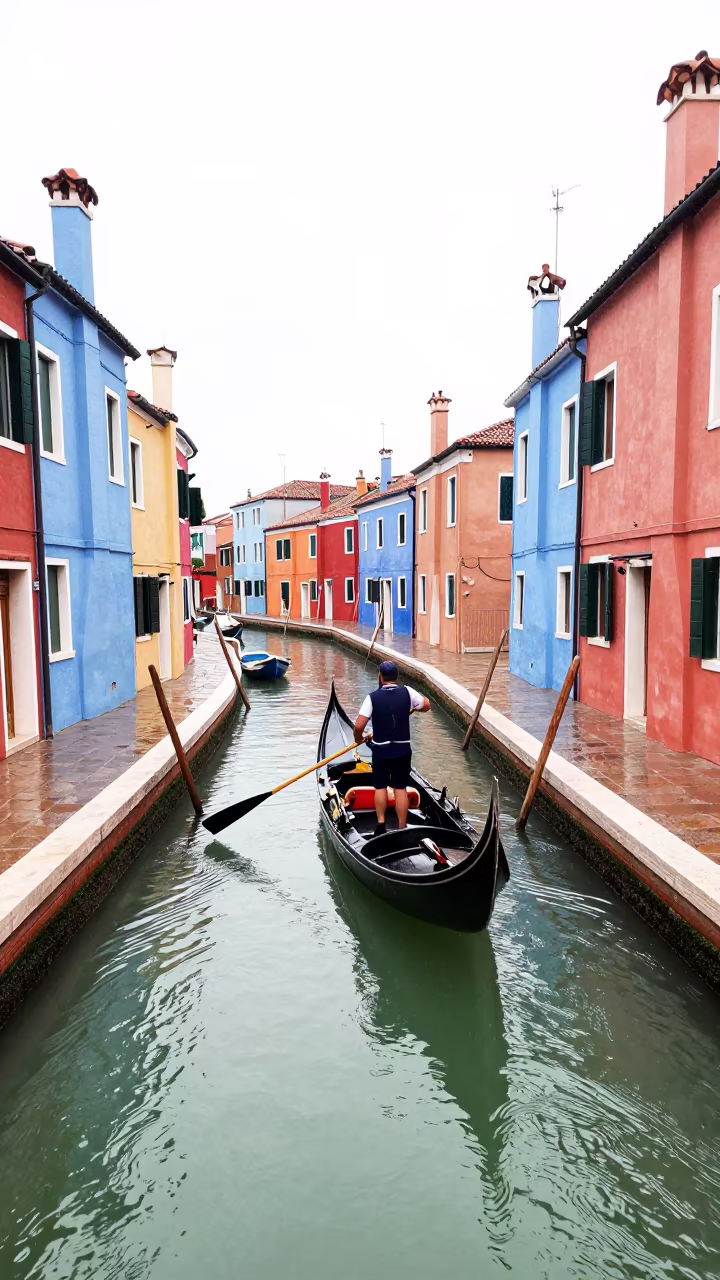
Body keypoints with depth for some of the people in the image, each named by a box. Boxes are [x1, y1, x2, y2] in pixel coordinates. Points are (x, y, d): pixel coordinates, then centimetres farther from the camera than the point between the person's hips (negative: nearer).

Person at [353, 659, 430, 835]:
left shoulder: (373, 697, -11)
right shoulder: (407, 692, -6)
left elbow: (358, 726, -14)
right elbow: (426, 705, 9)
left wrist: (359, 739, 6)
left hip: (380, 750, -1)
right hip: (402, 749, 1)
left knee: (380, 787, 15)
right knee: (401, 788, 8)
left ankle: (381, 823, 9)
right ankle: (402, 828, 10)